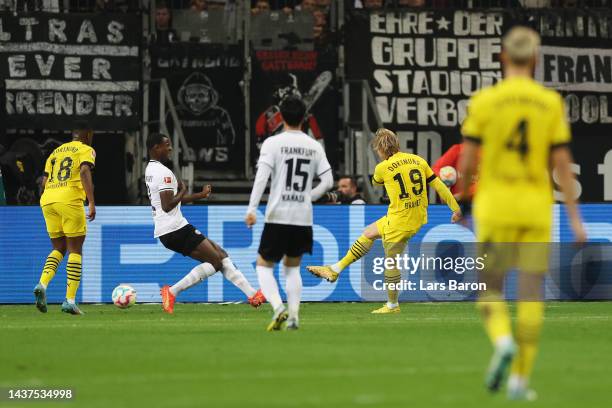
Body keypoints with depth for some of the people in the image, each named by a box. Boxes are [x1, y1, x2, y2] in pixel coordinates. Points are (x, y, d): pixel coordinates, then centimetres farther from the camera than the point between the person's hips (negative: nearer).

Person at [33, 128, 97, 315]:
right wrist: (92, 203, -15)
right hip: (70, 199, -5)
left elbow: (44, 181, 20)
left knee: (58, 249, 16)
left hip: (47, 200, 5)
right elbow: (84, 173, -11)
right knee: (75, 250, 4)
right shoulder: (86, 150, 7)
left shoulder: (56, 152, 25)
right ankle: (70, 300, -3)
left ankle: (43, 284, -11)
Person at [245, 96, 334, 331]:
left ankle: (278, 308, -14)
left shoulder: (273, 143, -5)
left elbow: (262, 176, -14)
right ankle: (294, 316, 8)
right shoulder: (314, 146, 6)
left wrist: (252, 209, -16)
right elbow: (328, 181, 4)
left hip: (277, 217, -4)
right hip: (303, 217, 4)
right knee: (292, 267, 20)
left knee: (264, 266, 8)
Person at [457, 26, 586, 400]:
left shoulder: (485, 100, -3)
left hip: (494, 206, -1)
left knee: (490, 288, 7)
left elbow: (467, 161, -3)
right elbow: (563, 163, -3)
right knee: (531, 292, 5)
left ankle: (503, 342, -23)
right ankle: (520, 379, 1)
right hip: (537, 208, 1)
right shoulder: (551, 103, 1)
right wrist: (575, 218, 0)